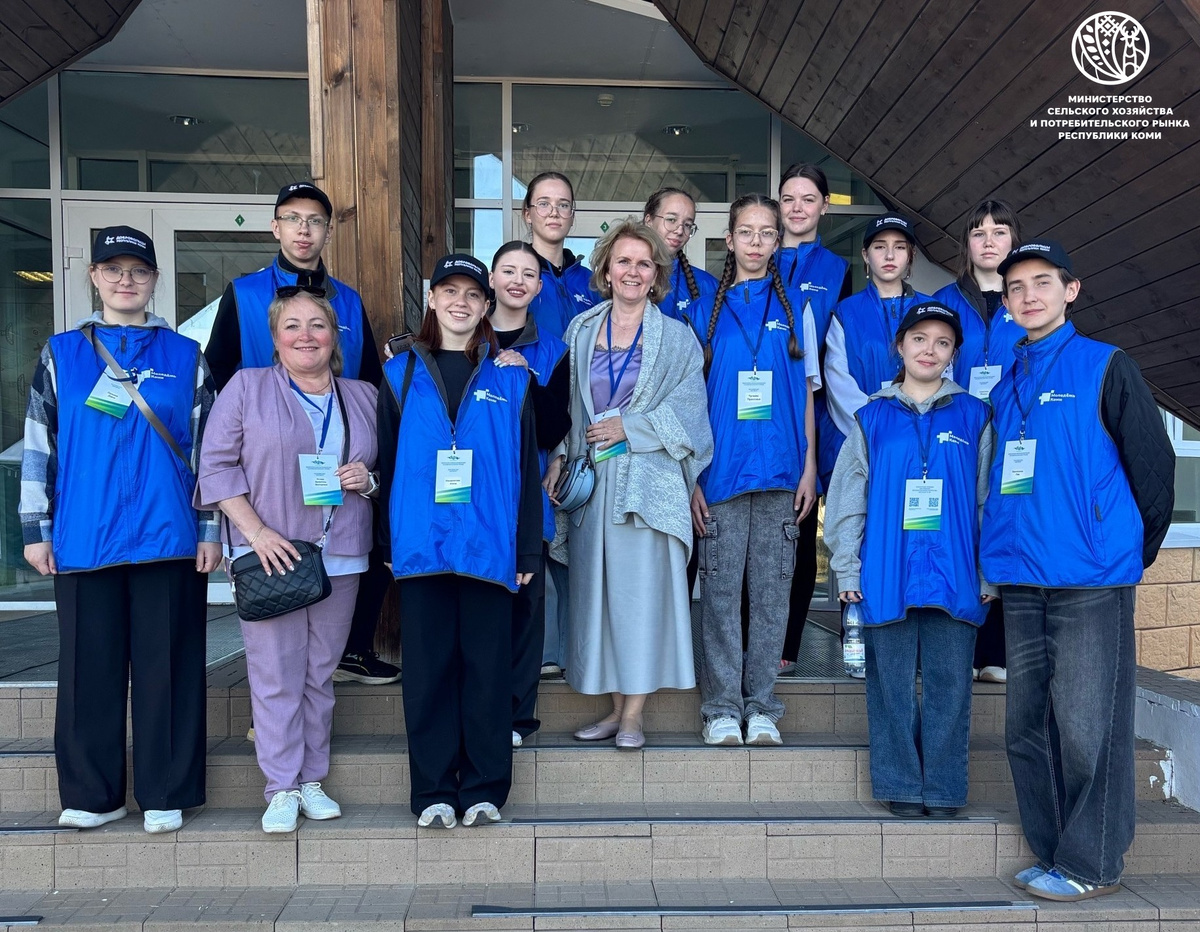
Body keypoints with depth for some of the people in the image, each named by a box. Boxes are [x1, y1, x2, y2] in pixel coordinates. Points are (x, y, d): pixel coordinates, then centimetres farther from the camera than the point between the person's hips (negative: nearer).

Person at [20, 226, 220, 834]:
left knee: (167, 668, 4)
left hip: (169, 540, -1)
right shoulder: (60, 354, 10)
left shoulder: (185, 357, 8)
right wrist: (36, 530, 4)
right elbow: (38, 446, 9)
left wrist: (209, 530, 2)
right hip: (83, 543, 1)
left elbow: (208, 447, 7)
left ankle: (165, 796, 15)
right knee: (89, 669, 7)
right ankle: (91, 795, 20)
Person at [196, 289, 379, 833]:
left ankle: (312, 779, 21)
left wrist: (368, 479, -4)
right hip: (270, 553, -3)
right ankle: (282, 788, 7)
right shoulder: (246, 387, 2)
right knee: (276, 672, -3)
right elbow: (217, 464, -3)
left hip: (341, 558, 3)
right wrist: (256, 530, -13)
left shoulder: (363, 397, 13)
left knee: (321, 672, 9)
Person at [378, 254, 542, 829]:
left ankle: (484, 788, 16)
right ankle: (433, 791, 16)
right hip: (420, 542, 1)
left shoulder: (510, 378, 9)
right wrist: (386, 541, 2)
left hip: (488, 544, 0)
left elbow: (527, 467, 7)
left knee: (488, 666, 4)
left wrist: (528, 548, 1)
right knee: (428, 667, 5)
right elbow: (386, 461, 9)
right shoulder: (402, 373, 11)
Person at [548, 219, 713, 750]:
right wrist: (560, 458, 1)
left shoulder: (677, 338, 6)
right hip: (592, 480, 3)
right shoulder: (580, 330, 13)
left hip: (648, 481, -3)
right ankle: (614, 708, 16)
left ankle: (633, 714, 5)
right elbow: (564, 403, 13)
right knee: (597, 587, 4)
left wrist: (628, 427, -8)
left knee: (642, 587, -4)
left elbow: (686, 412, 0)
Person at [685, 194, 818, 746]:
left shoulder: (795, 309, 11)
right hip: (721, 468, 0)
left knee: (771, 588, 4)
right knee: (721, 588, 0)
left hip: (780, 469, 1)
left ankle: (761, 707, 13)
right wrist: (691, 475, 0)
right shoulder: (705, 312, 9)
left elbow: (806, 393, 11)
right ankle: (721, 709, 10)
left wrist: (809, 468, 3)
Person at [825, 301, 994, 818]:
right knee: (893, 684, 5)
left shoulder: (973, 417, 9)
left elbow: (989, 499, 8)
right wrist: (847, 569, 1)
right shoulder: (871, 418, 9)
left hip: (955, 575, 0)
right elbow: (846, 499, 7)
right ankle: (901, 786, 16)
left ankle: (943, 788, 16)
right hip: (887, 576, 0)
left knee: (949, 683, 4)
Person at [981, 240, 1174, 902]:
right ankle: (1053, 854, 23)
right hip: (1020, 581, 6)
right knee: (1028, 726, 10)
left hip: (1091, 580, -6)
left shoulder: (1106, 367, 0)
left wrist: (1133, 551, 3)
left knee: (1086, 726, -1)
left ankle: (1093, 864, 12)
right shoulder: (1005, 386, 16)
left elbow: (1155, 464, -1)